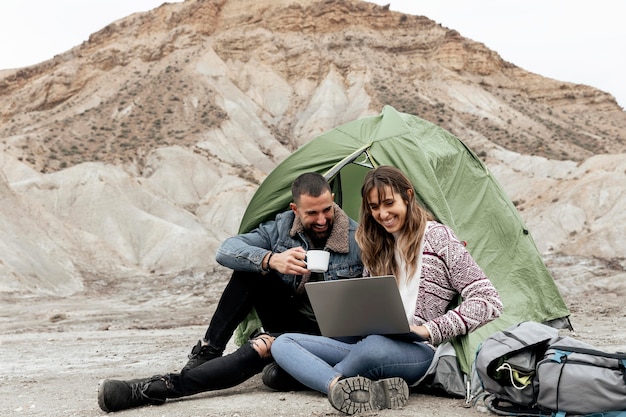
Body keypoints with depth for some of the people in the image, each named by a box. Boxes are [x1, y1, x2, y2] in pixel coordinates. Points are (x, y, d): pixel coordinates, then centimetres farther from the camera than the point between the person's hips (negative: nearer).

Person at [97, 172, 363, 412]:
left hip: (322, 333, -4)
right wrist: (270, 260, -34)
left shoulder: (357, 240, -13)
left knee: (261, 348, -34)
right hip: (286, 313, 4)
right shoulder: (282, 227, -4)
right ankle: (205, 353, -18)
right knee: (249, 267, -21)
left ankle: (162, 387, -35)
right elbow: (226, 251, -15)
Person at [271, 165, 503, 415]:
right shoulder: (378, 247, 19)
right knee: (283, 343, -12)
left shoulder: (437, 238, 0)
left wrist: (430, 330, -13)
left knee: (375, 347, -42)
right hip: (369, 342, 7)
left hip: (415, 352, -7)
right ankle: (341, 386, -38)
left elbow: (488, 301, -6)